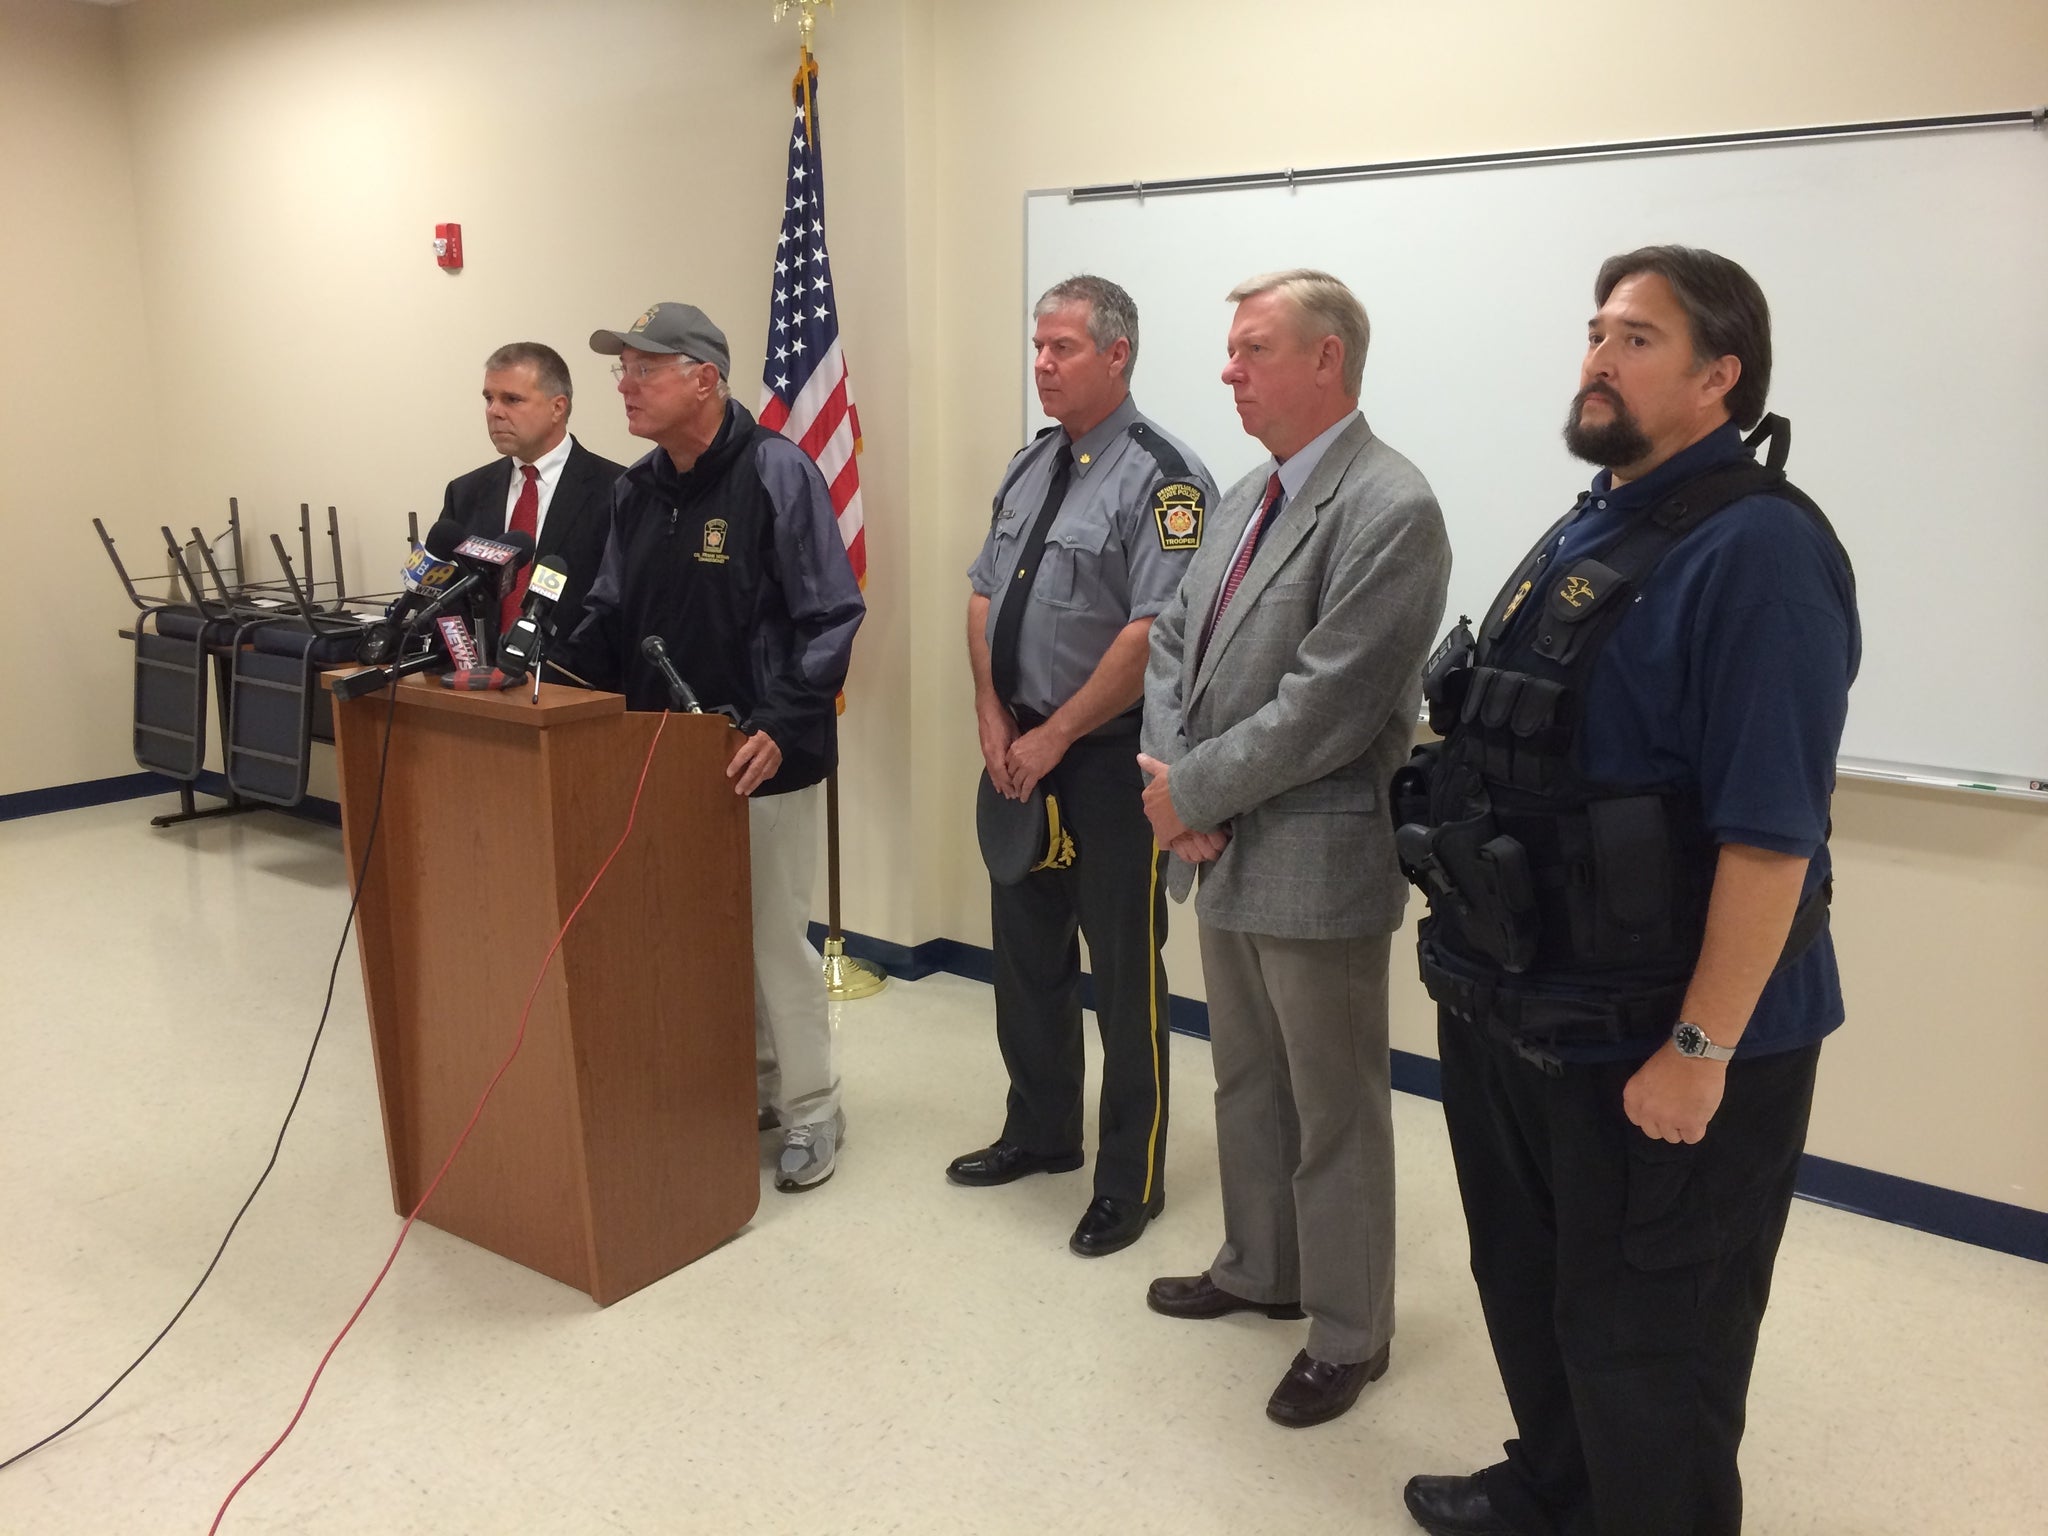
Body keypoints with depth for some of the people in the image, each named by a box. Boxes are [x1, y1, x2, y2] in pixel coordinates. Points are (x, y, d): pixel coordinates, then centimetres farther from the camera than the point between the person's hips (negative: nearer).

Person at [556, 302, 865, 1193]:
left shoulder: (776, 472, -12)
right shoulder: (636, 489, 9)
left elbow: (831, 617, -15)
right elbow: (609, 619, 14)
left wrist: (781, 728, -24)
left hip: (759, 759, -6)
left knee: (774, 937, 3)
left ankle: (809, 1110, 21)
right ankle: (745, 1087, 32)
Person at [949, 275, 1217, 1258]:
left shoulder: (1160, 477, -15)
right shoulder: (1030, 466, 10)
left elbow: (1154, 634, -22)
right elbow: (984, 595, 12)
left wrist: (1053, 738, -17)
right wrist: (993, 722, 0)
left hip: (1108, 758, -8)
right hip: (1021, 747, 8)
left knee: (1124, 967, 5)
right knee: (1026, 947, 19)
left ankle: (1130, 1179, 22)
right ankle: (1040, 1132, 39)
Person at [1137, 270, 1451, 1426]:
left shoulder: (1390, 509, -18)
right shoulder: (1250, 495, 11)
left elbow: (1326, 707, -23)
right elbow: (1178, 643, 11)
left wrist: (1193, 791, -15)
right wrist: (1173, 781, -5)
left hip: (1318, 861, -8)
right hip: (1227, 854, 9)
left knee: (1335, 1111, 8)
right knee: (1247, 1082, 22)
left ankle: (1348, 1334, 27)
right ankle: (1260, 1269, 43)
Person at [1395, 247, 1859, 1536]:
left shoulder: (1756, 549, -19)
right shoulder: (1587, 532, 10)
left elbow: (1770, 835, -24)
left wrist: (1699, 1051, -22)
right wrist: (1481, 963, 18)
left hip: (1653, 1042, -9)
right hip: (1526, 1013, 9)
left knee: (1646, 1347, 11)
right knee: (1531, 1291, 26)